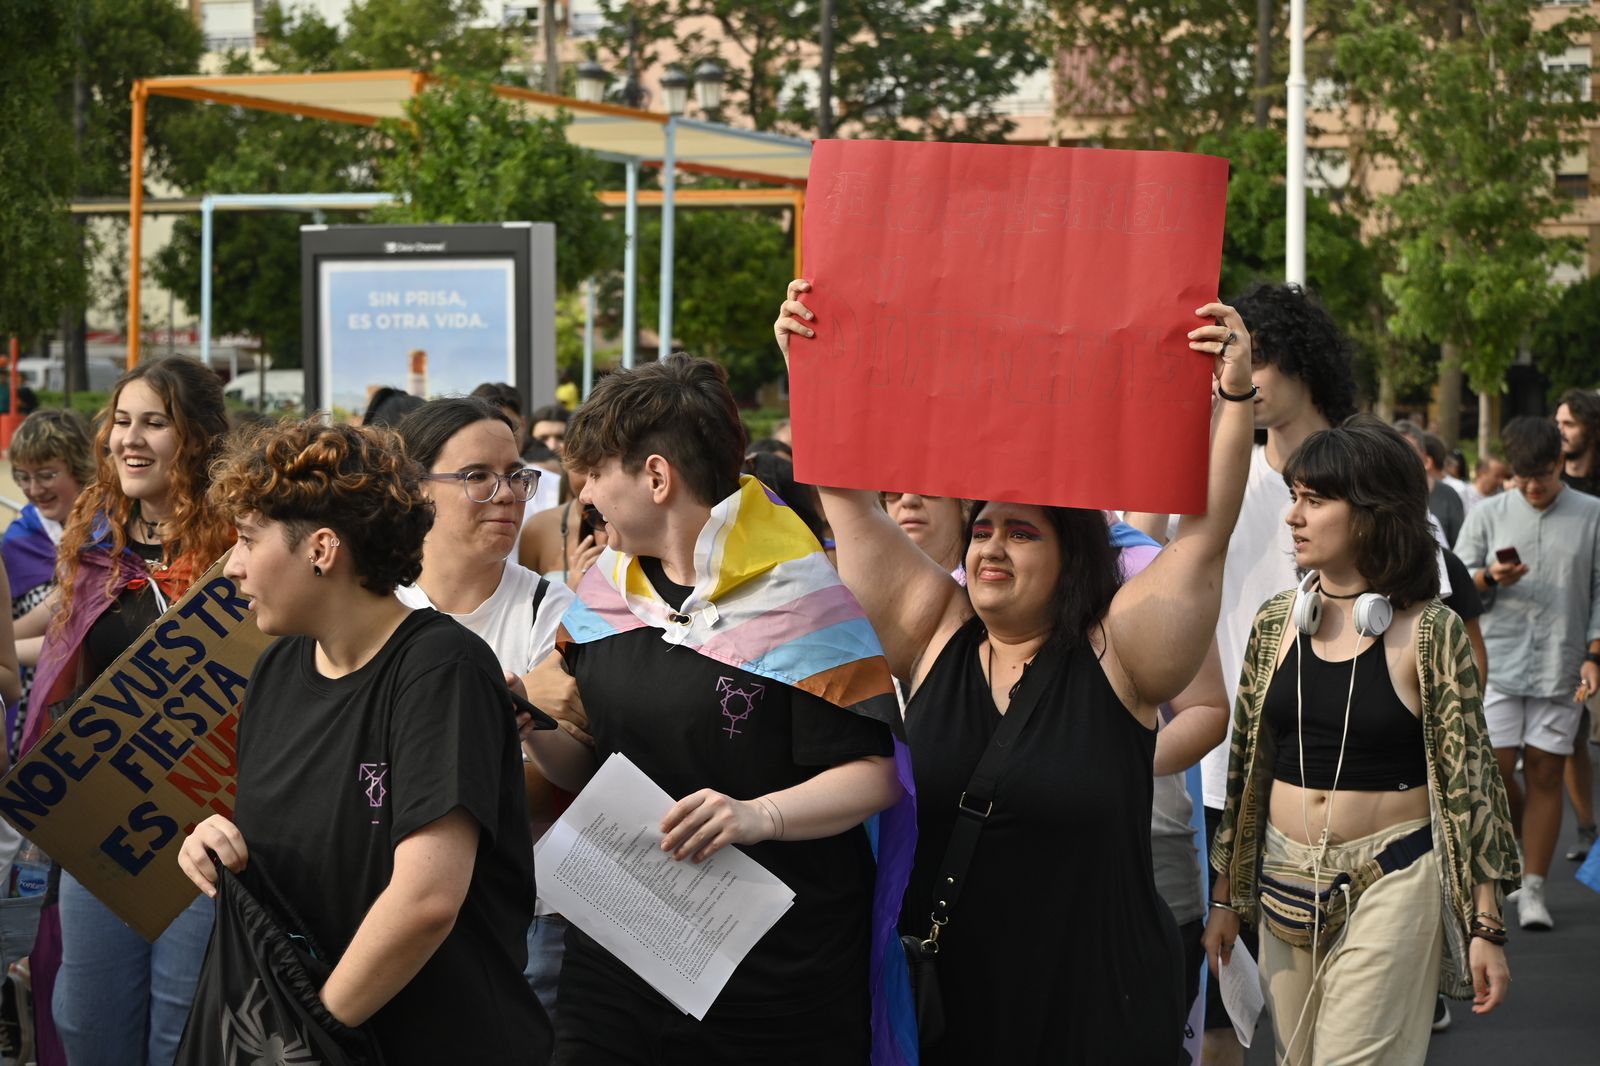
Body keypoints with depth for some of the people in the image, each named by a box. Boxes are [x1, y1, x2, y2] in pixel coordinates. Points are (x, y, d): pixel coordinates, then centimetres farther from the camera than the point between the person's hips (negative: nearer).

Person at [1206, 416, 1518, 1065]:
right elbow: (1245, 765, 11)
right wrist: (1225, 898, 12)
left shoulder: (1429, 632, -9)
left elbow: (1469, 780, -7)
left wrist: (1486, 927, -9)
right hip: (1286, 883, 5)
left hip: (1389, 885, -5)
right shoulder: (1277, 622, 4)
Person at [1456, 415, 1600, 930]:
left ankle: (1533, 889, 6)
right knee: (1495, 768, -6)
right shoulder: (1488, 515, 6)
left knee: (1545, 773, 1)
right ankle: (1517, 845, 21)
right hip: (1498, 660, 1)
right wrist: (1491, 578, -12)